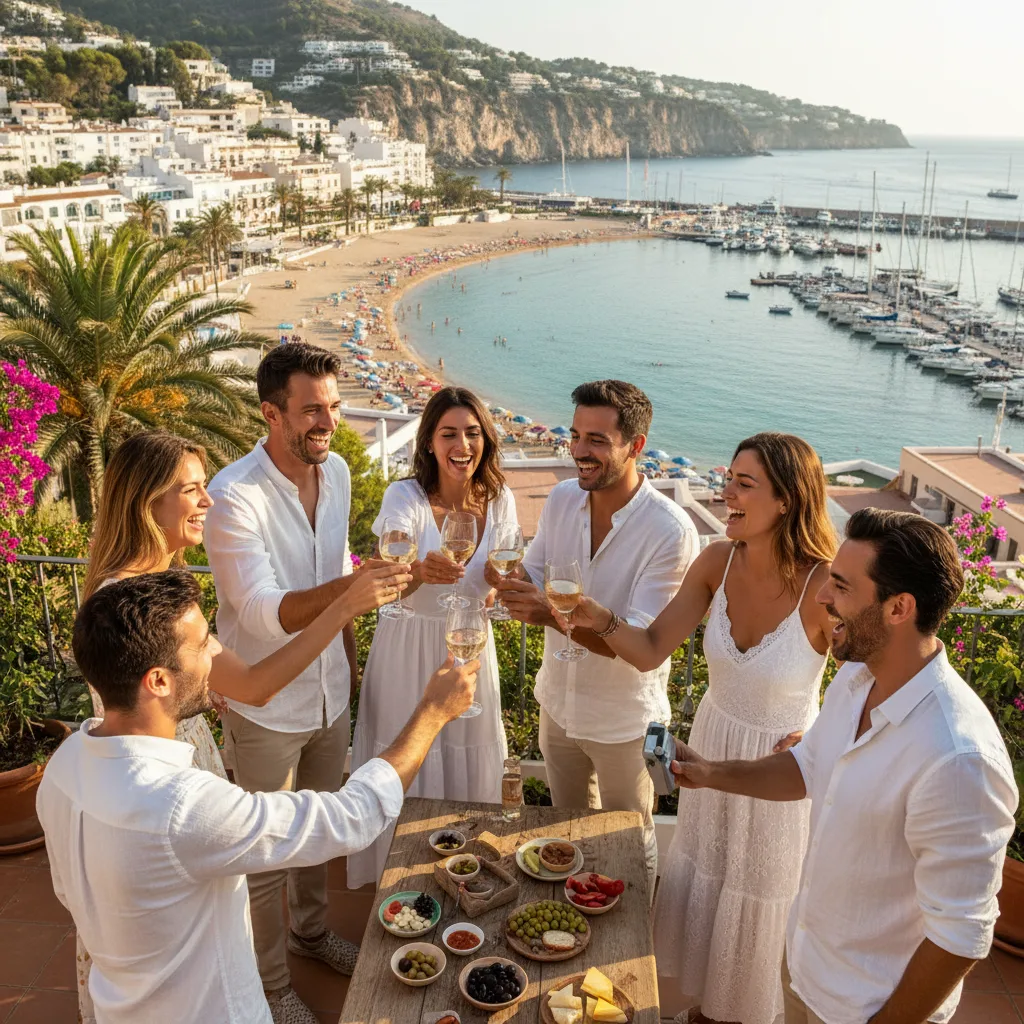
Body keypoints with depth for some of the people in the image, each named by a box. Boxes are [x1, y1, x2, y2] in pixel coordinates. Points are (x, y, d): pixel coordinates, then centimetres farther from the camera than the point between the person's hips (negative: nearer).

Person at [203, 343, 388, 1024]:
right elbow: (264, 613, -31)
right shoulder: (234, 496, -26)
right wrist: (350, 586, -46)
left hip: (329, 690, 6)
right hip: (266, 705, -6)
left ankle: (312, 929, 50)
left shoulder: (336, 471, -3)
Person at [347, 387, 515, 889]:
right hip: (410, 648, -3)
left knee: (469, 770, 18)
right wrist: (420, 572, -55)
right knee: (407, 776, 9)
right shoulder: (405, 498, -20)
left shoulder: (499, 500, -7)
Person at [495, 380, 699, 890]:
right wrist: (506, 580, -23)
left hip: (625, 720, -5)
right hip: (559, 702, 6)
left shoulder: (671, 531, -27)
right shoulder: (561, 498, -9)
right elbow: (536, 576, 1)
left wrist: (554, 614, -43)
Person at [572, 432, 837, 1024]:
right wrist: (598, 619, -28)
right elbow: (652, 651, -11)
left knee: (759, 902, 18)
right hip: (713, 745, 5)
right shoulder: (718, 563, -15)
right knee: (699, 881, 23)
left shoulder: (824, 588, -28)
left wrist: (813, 743, -28)